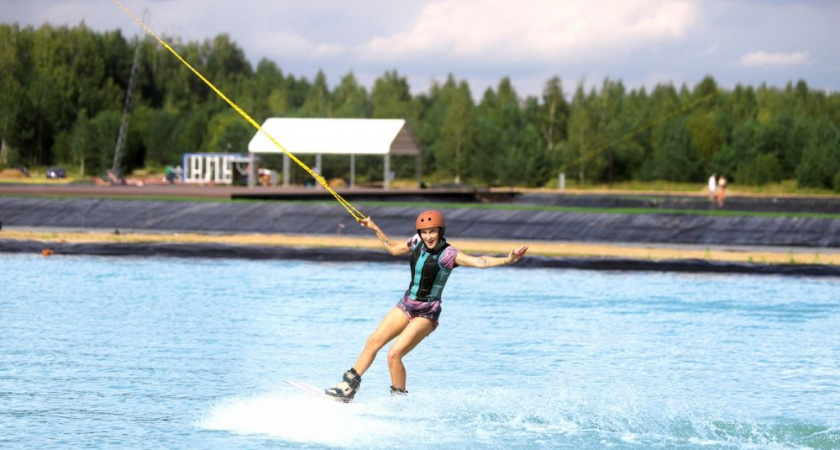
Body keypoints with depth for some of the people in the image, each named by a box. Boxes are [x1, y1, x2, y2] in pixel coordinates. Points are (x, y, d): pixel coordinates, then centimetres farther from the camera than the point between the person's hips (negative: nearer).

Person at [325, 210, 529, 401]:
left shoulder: (448, 254, -19)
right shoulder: (418, 242, 0)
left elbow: (478, 261, -33)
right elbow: (394, 249, 21)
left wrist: (506, 260, -47)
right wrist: (375, 229, 22)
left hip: (426, 313, -7)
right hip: (406, 305, 7)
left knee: (394, 354, -17)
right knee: (373, 341, 4)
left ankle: (399, 398, 0)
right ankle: (349, 386, 14)